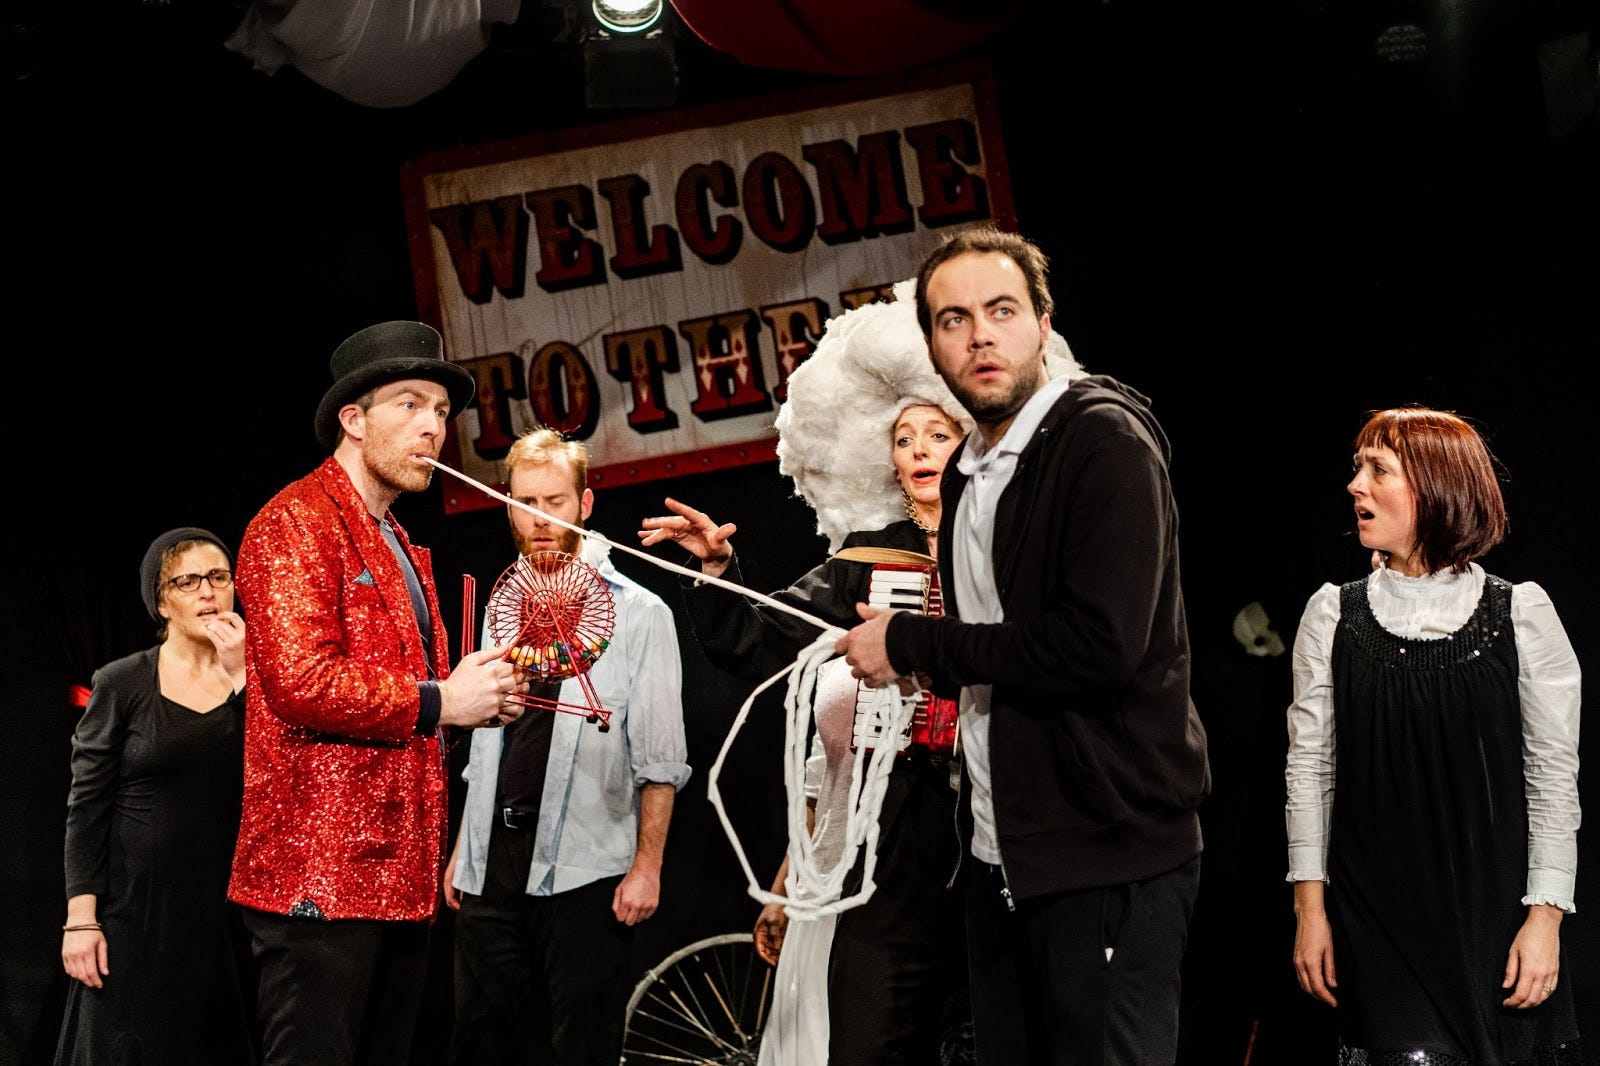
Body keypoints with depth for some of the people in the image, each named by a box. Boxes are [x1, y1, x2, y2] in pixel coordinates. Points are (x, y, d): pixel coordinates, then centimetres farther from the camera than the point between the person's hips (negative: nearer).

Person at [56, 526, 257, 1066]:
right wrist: (80, 918, -10)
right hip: (139, 906, -2)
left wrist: (245, 676, -14)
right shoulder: (121, 684, -1)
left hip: (233, 907, 2)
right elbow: (87, 805, -2)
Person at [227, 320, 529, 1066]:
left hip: (400, 877, 10)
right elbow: (301, 679, -21)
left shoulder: (399, 546, 21)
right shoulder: (297, 523, -9)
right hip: (322, 872, -10)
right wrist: (438, 702, -13)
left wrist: (478, 698, 10)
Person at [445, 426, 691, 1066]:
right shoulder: (501, 608, 14)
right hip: (492, 865, 5)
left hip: (584, 868, -5)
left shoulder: (638, 613, -2)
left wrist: (647, 866, -10)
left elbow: (660, 760, -5)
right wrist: (462, 848, 14)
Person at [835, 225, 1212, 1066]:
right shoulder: (966, 473, 14)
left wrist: (912, 643, -14)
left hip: (1110, 859, -8)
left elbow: (1101, 644, -23)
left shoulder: (1106, 441, -12)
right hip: (1001, 859, 8)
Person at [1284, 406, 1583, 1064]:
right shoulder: (1333, 615, 3)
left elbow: (1554, 775, 0)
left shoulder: (1522, 615, -1)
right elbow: (1308, 768, 5)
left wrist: (1546, 916, -5)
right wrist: (1310, 908, 1)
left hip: (1492, 914, 0)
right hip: (1375, 918, 1)